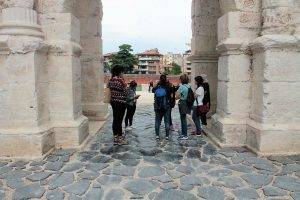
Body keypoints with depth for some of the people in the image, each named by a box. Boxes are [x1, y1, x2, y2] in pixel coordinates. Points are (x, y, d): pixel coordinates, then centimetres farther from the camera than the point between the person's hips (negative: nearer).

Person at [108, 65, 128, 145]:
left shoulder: (111, 80, 8)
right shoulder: (120, 80, -16)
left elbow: (110, 89, 12)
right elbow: (125, 91, -13)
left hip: (113, 101, 8)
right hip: (120, 102, -8)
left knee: (115, 119, 14)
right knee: (119, 120, -2)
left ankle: (115, 136, 24)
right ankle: (119, 139, 6)